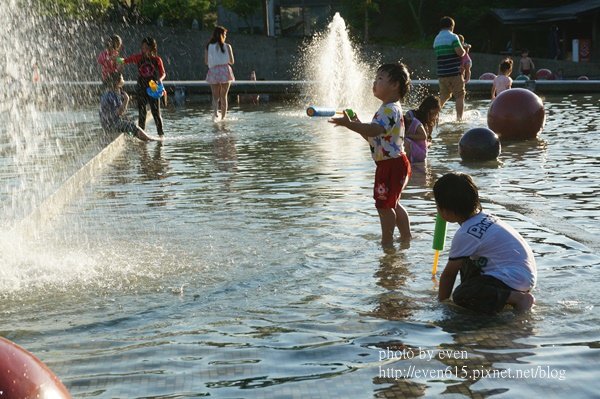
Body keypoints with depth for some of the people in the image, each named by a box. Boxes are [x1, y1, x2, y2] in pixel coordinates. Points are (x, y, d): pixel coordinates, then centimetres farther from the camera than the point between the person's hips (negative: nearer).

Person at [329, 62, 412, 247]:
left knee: (383, 204, -2)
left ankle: (387, 241, 9)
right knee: (392, 203, 21)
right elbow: (373, 137, 20)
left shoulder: (390, 109, -19)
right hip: (392, 163, 11)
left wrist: (349, 124, -41)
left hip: (391, 164, -11)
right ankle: (406, 236, 31)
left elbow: (375, 130, -36)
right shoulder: (388, 108, 16)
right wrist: (358, 124, 8)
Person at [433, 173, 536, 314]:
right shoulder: (484, 217, 13)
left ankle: (517, 298, -15)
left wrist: (441, 301, 8)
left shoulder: (465, 234, -15)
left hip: (514, 279, -10)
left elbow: (449, 273, -5)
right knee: (466, 262, 23)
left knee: (461, 296, -19)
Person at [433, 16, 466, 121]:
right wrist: (464, 50, 7)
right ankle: (459, 118, -2)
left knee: (443, 96, 18)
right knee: (460, 96, 1)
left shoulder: (436, 39, 13)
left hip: (441, 73, 7)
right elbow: (460, 52, -18)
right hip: (454, 73, -6)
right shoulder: (453, 37, -9)